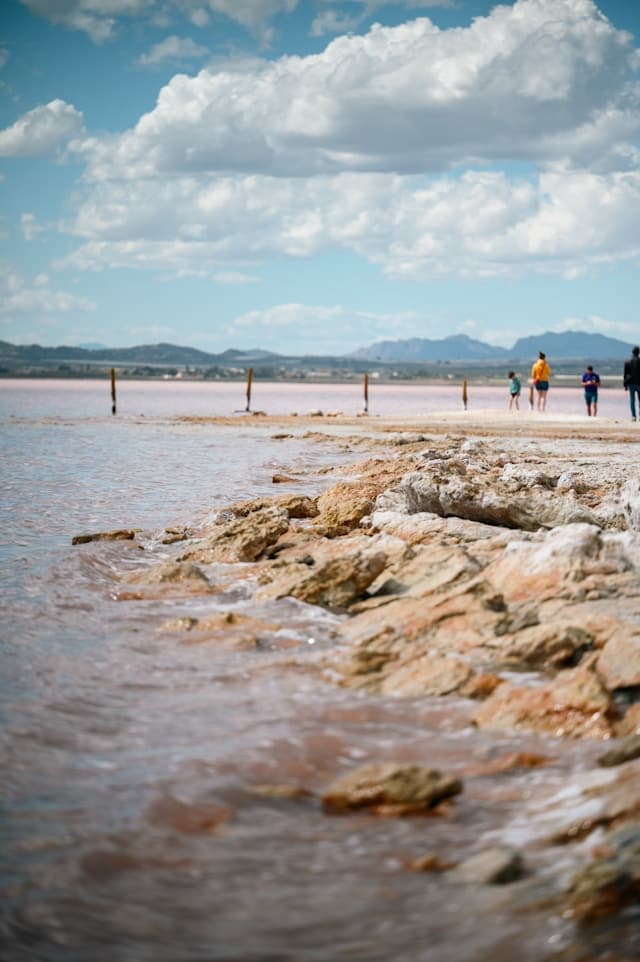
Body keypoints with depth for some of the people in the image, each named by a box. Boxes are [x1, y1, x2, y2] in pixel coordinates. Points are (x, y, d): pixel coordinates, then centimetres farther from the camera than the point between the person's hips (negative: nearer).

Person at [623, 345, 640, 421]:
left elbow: (625, 374, 1)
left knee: (632, 400, 3)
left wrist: (625, 385, 6)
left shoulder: (627, 362, 0)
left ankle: (633, 416, -2)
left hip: (631, 383, 1)